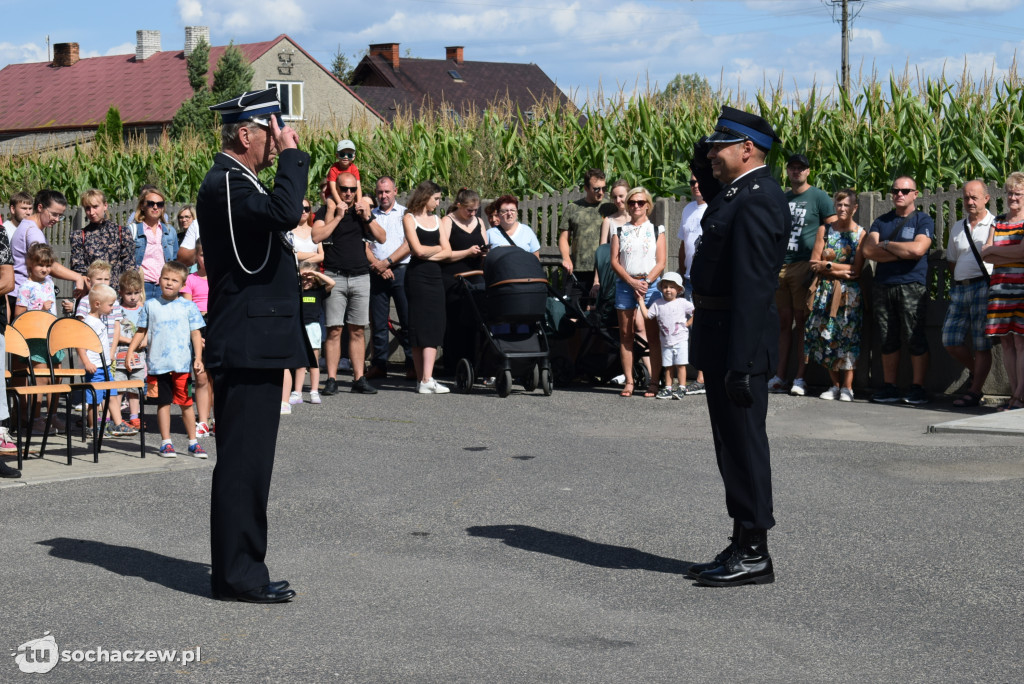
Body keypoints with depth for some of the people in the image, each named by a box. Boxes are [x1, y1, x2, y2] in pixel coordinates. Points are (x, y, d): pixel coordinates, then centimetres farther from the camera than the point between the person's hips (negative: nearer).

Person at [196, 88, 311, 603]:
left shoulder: (233, 181, 18)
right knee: (243, 462, -6)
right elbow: (284, 212, -33)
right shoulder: (227, 183, -15)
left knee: (244, 462, 14)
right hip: (248, 347, -11)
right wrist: (291, 154, -22)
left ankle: (237, 570, 20)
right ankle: (238, 576, -2)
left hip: (251, 345, 11)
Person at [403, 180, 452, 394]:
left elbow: (447, 252, 10)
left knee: (433, 328, -3)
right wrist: (438, 248, 6)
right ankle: (423, 379, -6)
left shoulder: (436, 220, 18)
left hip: (435, 276, 6)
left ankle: (427, 379, -5)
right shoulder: (409, 218, -1)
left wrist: (429, 255, -6)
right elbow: (418, 249, -11)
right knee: (419, 327, -6)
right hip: (417, 277, -6)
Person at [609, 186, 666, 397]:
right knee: (625, 334, 0)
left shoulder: (656, 230, 10)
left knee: (653, 335, -4)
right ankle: (628, 382, 4)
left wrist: (646, 281, -12)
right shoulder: (620, 230, 13)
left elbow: (661, 263, 3)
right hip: (625, 285, 2)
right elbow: (614, 261, 4)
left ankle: (654, 382, -3)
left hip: (650, 284, -2)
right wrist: (632, 282, -9)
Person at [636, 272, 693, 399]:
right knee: (667, 366, 6)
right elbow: (647, 315, 4)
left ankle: (682, 388, -1)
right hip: (666, 342, 3)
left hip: (681, 341, -3)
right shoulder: (657, 304, 4)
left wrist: (688, 323, -6)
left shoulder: (683, 303, -3)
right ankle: (668, 388, 11)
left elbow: (695, 312, 2)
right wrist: (641, 301, 2)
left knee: (680, 365, -4)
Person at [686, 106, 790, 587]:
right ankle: (742, 546, 23)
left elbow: (753, 288, -24)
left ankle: (754, 556, 3)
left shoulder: (757, 201, -19)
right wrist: (703, 163, 16)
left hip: (739, 339, -10)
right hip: (719, 336, 10)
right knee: (733, 444, 15)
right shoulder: (736, 192, 12)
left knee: (744, 443, -4)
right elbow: (709, 194, 38)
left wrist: (740, 362, -26)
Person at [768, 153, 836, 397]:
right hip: (781, 266, 5)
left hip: (805, 265, -5)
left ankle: (800, 378, -4)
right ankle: (780, 376, 7)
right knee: (784, 322, 6)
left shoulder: (818, 197, 0)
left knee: (803, 323, -5)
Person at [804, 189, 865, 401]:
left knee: (847, 337, -5)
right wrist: (840, 271, -11)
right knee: (826, 336, 0)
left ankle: (847, 387, 2)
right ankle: (834, 385, 13)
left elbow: (857, 270, -8)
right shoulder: (825, 230, 7)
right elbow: (814, 264, 1)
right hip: (826, 292, 3)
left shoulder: (860, 233, 0)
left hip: (849, 294, -3)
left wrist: (827, 266, -8)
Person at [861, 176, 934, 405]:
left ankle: (918, 388, -3)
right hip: (882, 285, 5)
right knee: (887, 339, 6)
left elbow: (918, 249, -13)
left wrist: (886, 244, -2)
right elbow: (868, 250, 2)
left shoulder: (923, 220, 4)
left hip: (912, 285, -5)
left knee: (915, 338, -7)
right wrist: (902, 253, -6)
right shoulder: (881, 221, 17)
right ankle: (889, 388, 10)